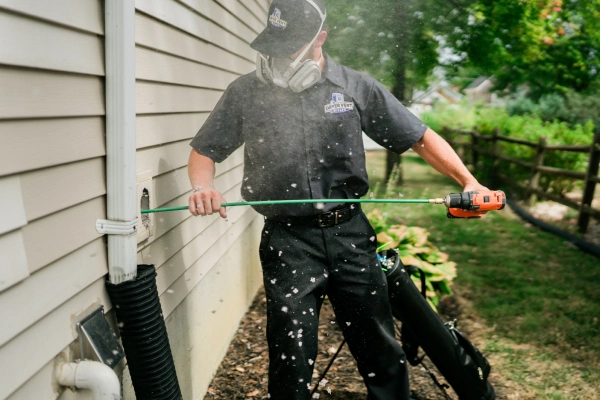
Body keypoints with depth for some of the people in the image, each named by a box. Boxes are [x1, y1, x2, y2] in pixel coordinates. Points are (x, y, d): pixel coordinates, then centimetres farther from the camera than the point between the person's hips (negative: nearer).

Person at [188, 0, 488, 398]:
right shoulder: (245, 92, 3)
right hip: (287, 241, 0)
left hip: (350, 233, 1)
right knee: (292, 354, 6)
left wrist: (468, 180, -6)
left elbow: (420, 137, 6)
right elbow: (204, 151, 10)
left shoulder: (356, 87, 3)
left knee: (380, 348, 12)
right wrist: (203, 186, -12)